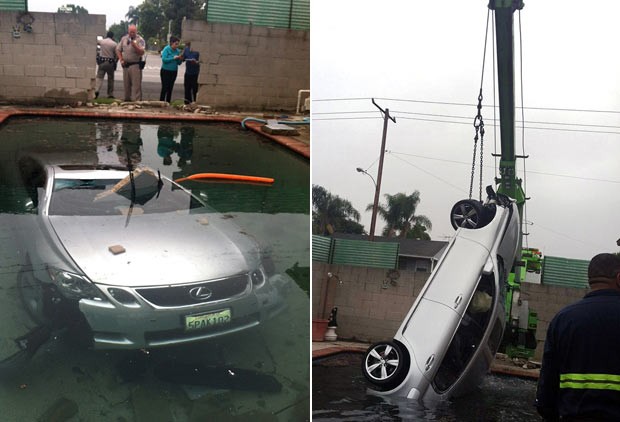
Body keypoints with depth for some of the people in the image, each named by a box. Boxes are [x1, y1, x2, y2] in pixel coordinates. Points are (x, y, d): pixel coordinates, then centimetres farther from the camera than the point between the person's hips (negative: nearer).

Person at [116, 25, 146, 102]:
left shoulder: (140, 40, -5)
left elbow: (142, 52, -14)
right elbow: (118, 50, 17)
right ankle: (127, 99, 24)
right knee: (126, 84, 12)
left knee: (136, 84, -10)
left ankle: (136, 100, -11)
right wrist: (121, 60, 4)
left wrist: (135, 46, -27)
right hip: (125, 65, 5)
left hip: (135, 65, -5)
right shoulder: (124, 39, 10)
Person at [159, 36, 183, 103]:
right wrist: (174, 58, -22)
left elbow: (179, 63, 9)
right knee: (165, 88, -8)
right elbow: (164, 59, -19)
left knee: (170, 88, 8)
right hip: (166, 71, -5)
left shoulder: (177, 51, 6)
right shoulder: (166, 49, -9)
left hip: (174, 72, 5)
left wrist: (180, 59, -12)